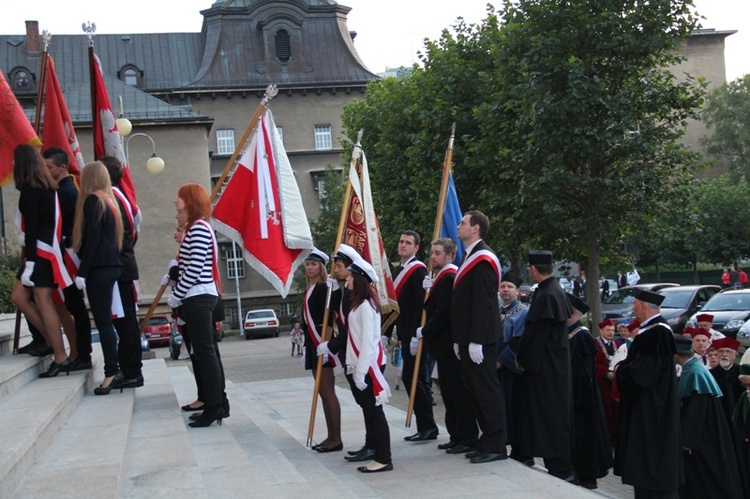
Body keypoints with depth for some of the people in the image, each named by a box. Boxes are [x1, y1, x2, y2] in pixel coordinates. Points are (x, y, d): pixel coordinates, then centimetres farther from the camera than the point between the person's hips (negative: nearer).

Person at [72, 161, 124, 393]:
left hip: (99, 268, -8)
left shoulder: (92, 200, -8)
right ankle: (114, 369, 12)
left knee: (102, 321, -7)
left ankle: (111, 373, -8)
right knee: (105, 320, 10)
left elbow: (92, 239, -15)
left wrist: (82, 272, -15)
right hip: (111, 265, 8)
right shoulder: (109, 200, 16)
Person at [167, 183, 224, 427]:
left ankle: (214, 407, -6)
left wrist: (176, 296, -12)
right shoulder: (195, 228, 18)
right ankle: (215, 404, 15)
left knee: (205, 352, -8)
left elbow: (194, 269, -19)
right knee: (205, 352, 11)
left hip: (198, 297, -10)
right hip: (200, 297, 10)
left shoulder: (198, 228, -13)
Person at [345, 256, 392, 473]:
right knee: (369, 410, 12)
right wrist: (353, 366, 14)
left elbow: (368, 341, -20)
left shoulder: (366, 306, -16)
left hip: (370, 365, -10)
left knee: (374, 411, -7)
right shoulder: (359, 304, 14)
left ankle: (383, 459, -3)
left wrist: (361, 372, -20)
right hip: (363, 364, 10)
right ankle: (378, 453, 18)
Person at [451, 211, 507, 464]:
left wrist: (476, 341, -22)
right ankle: (487, 441, 19)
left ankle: (495, 446, 1)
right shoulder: (470, 257, 17)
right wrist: (459, 340, 19)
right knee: (477, 391, 13)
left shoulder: (483, 259, -14)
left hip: (480, 340, -10)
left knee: (487, 391, -4)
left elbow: (483, 303, -20)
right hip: (468, 339, 10)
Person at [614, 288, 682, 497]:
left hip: (650, 408, -10)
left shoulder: (657, 332, -22)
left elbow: (642, 370, -24)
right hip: (646, 404, 10)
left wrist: (619, 371, -9)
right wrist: (622, 368, 5)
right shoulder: (652, 329, 10)